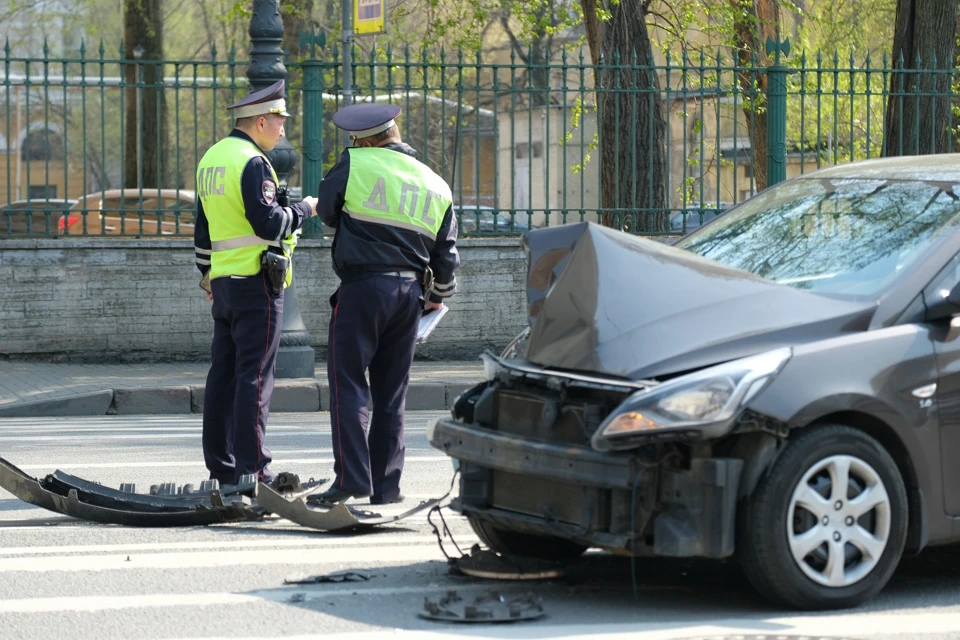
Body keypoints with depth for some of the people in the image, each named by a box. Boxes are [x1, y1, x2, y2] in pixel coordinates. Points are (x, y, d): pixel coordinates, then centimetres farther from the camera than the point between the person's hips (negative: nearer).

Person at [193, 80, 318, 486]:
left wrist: (207, 274, 30)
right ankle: (251, 467, -9)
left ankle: (220, 465, 14)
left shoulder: (211, 159, 16)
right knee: (255, 376, -8)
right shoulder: (252, 163, -14)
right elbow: (269, 224, -20)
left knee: (223, 373, 10)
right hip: (256, 282, -9)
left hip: (223, 280, 9)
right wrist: (304, 210, -4)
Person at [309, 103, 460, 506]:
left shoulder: (355, 164, -3)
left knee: (347, 385, -4)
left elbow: (327, 210, 11)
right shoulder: (436, 186, 13)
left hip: (363, 286, -5)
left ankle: (351, 479, -12)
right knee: (392, 392, 11)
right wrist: (437, 298, 29)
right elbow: (446, 255, 15)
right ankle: (386, 485, 11)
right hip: (410, 291, 5)